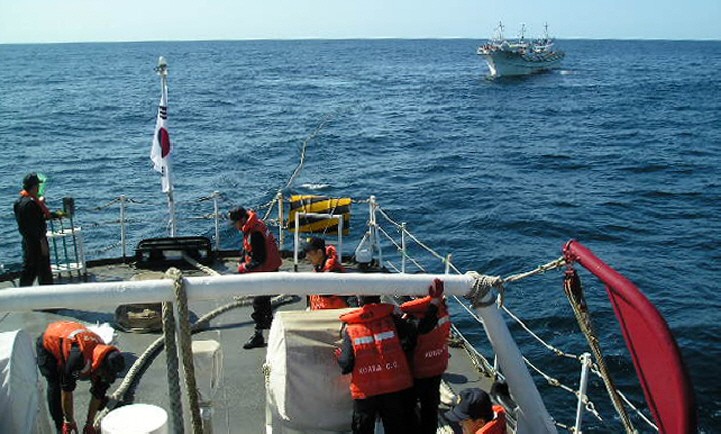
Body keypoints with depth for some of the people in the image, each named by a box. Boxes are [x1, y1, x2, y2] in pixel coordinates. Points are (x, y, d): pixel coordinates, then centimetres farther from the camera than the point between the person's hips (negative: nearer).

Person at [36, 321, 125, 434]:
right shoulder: (79, 356, -44)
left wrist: (89, 424, -5)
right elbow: (66, 390, -32)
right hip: (48, 343, -6)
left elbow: (97, 394, -11)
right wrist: (69, 421, -21)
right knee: (55, 387, -17)